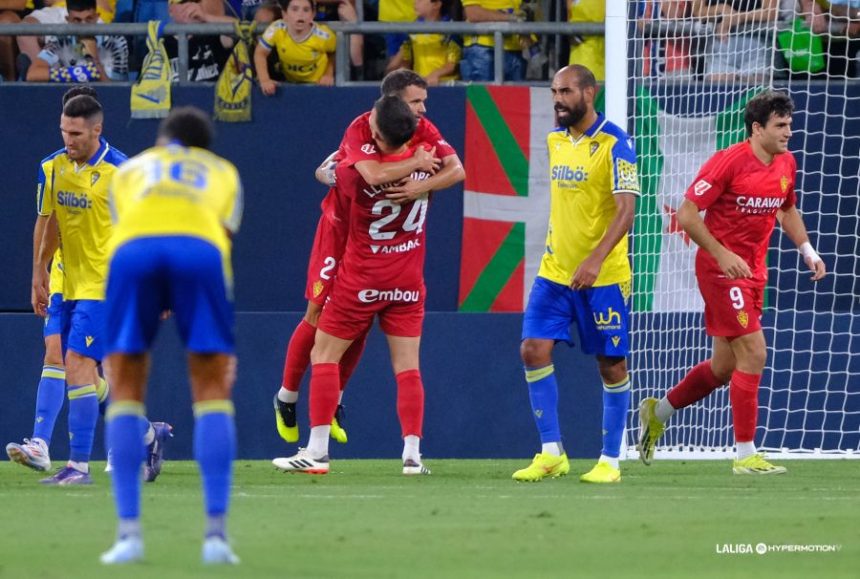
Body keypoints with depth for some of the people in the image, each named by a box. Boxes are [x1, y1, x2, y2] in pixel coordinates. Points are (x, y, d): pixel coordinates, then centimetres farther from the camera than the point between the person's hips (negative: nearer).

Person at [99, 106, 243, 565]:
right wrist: (226, 349, 24)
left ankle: (128, 531, 3)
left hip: (133, 250, 1)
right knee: (212, 389, 9)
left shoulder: (130, 170, 39)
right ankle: (215, 533, -2)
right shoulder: (222, 172, 36)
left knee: (126, 390, 12)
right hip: (200, 249, 0)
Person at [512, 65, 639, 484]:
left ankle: (610, 461, 12)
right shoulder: (555, 140, 8)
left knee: (611, 364, 1)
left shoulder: (613, 144, -13)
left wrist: (595, 259, -30)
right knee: (534, 350, -6)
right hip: (555, 271, 6)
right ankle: (551, 453, 2)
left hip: (603, 276, -6)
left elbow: (625, 211, -19)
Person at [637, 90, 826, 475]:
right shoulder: (728, 162, -17)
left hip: (753, 271, 8)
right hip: (721, 270, -8)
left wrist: (806, 250, 11)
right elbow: (686, 214, -16)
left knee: (724, 367, 14)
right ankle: (745, 455, -9)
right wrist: (721, 254, -24)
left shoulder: (786, 164, 6)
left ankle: (657, 413, 35)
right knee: (753, 353, -14)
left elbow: (787, 210, 25)